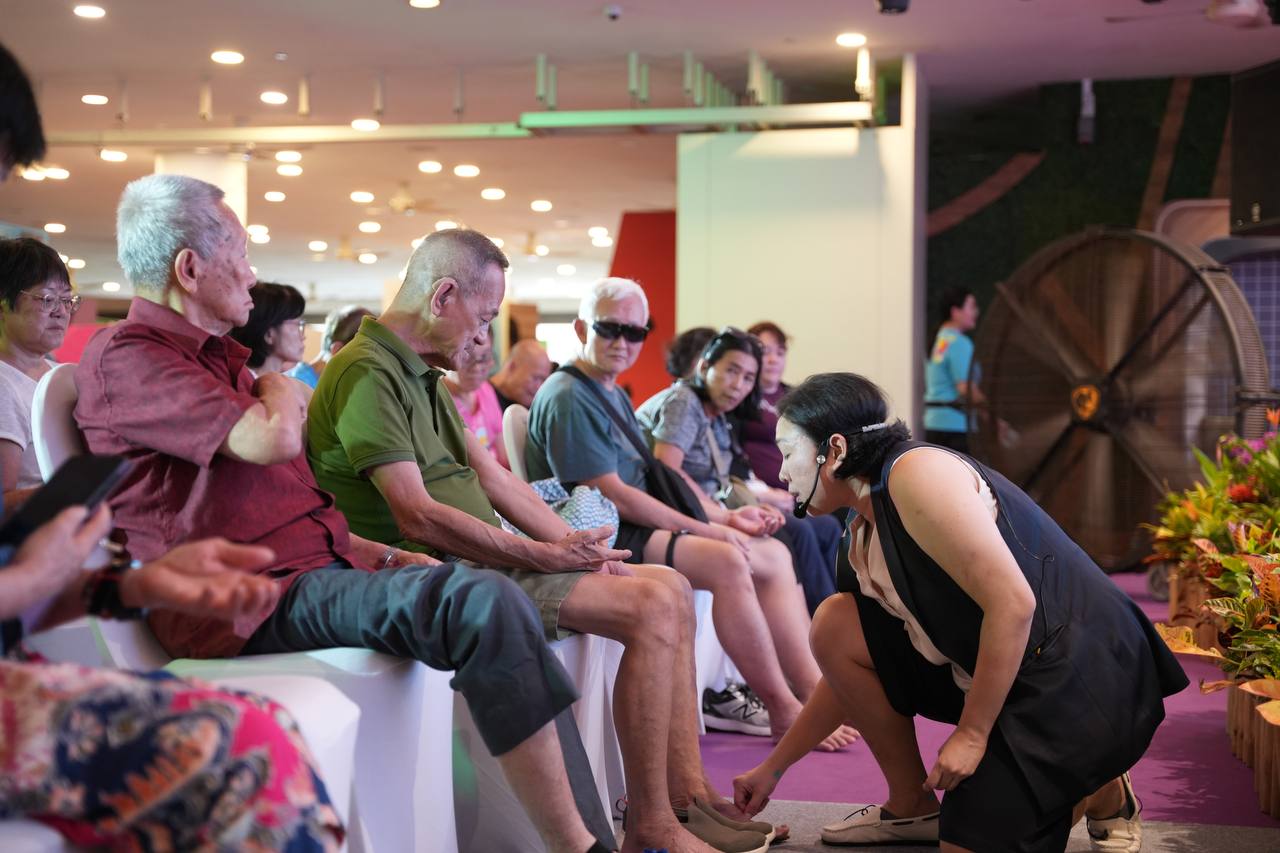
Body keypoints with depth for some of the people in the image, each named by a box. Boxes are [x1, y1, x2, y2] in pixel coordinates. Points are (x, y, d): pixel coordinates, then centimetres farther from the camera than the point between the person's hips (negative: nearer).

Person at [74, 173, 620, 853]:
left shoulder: (216, 358, 26)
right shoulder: (124, 356, -5)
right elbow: (272, 440, -19)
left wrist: (385, 556, 15)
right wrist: (280, 393, 4)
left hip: (320, 567, 10)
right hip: (258, 597, -10)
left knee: (502, 610, -5)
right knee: (484, 604, -27)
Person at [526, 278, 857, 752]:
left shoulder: (614, 396, 19)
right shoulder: (568, 399, -13)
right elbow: (611, 495, -18)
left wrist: (724, 517, 5)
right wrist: (705, 529, -15)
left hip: (633, 526, 10)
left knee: (773, 555, 1)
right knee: (727, 561, -28)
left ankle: (813, 689, -8)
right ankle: (784, 711, -19)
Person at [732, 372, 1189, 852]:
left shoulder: (917, 474, -19)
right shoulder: (865, 532, 9)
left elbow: (1013, 602, -26)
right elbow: (850, 669, 18)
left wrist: (972, 733, -19)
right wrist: (773, 768, 21)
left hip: (1086, 675, -9)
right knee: (834, 624, -1)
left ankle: (1104, 795, 15)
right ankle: (912, 808, 11)